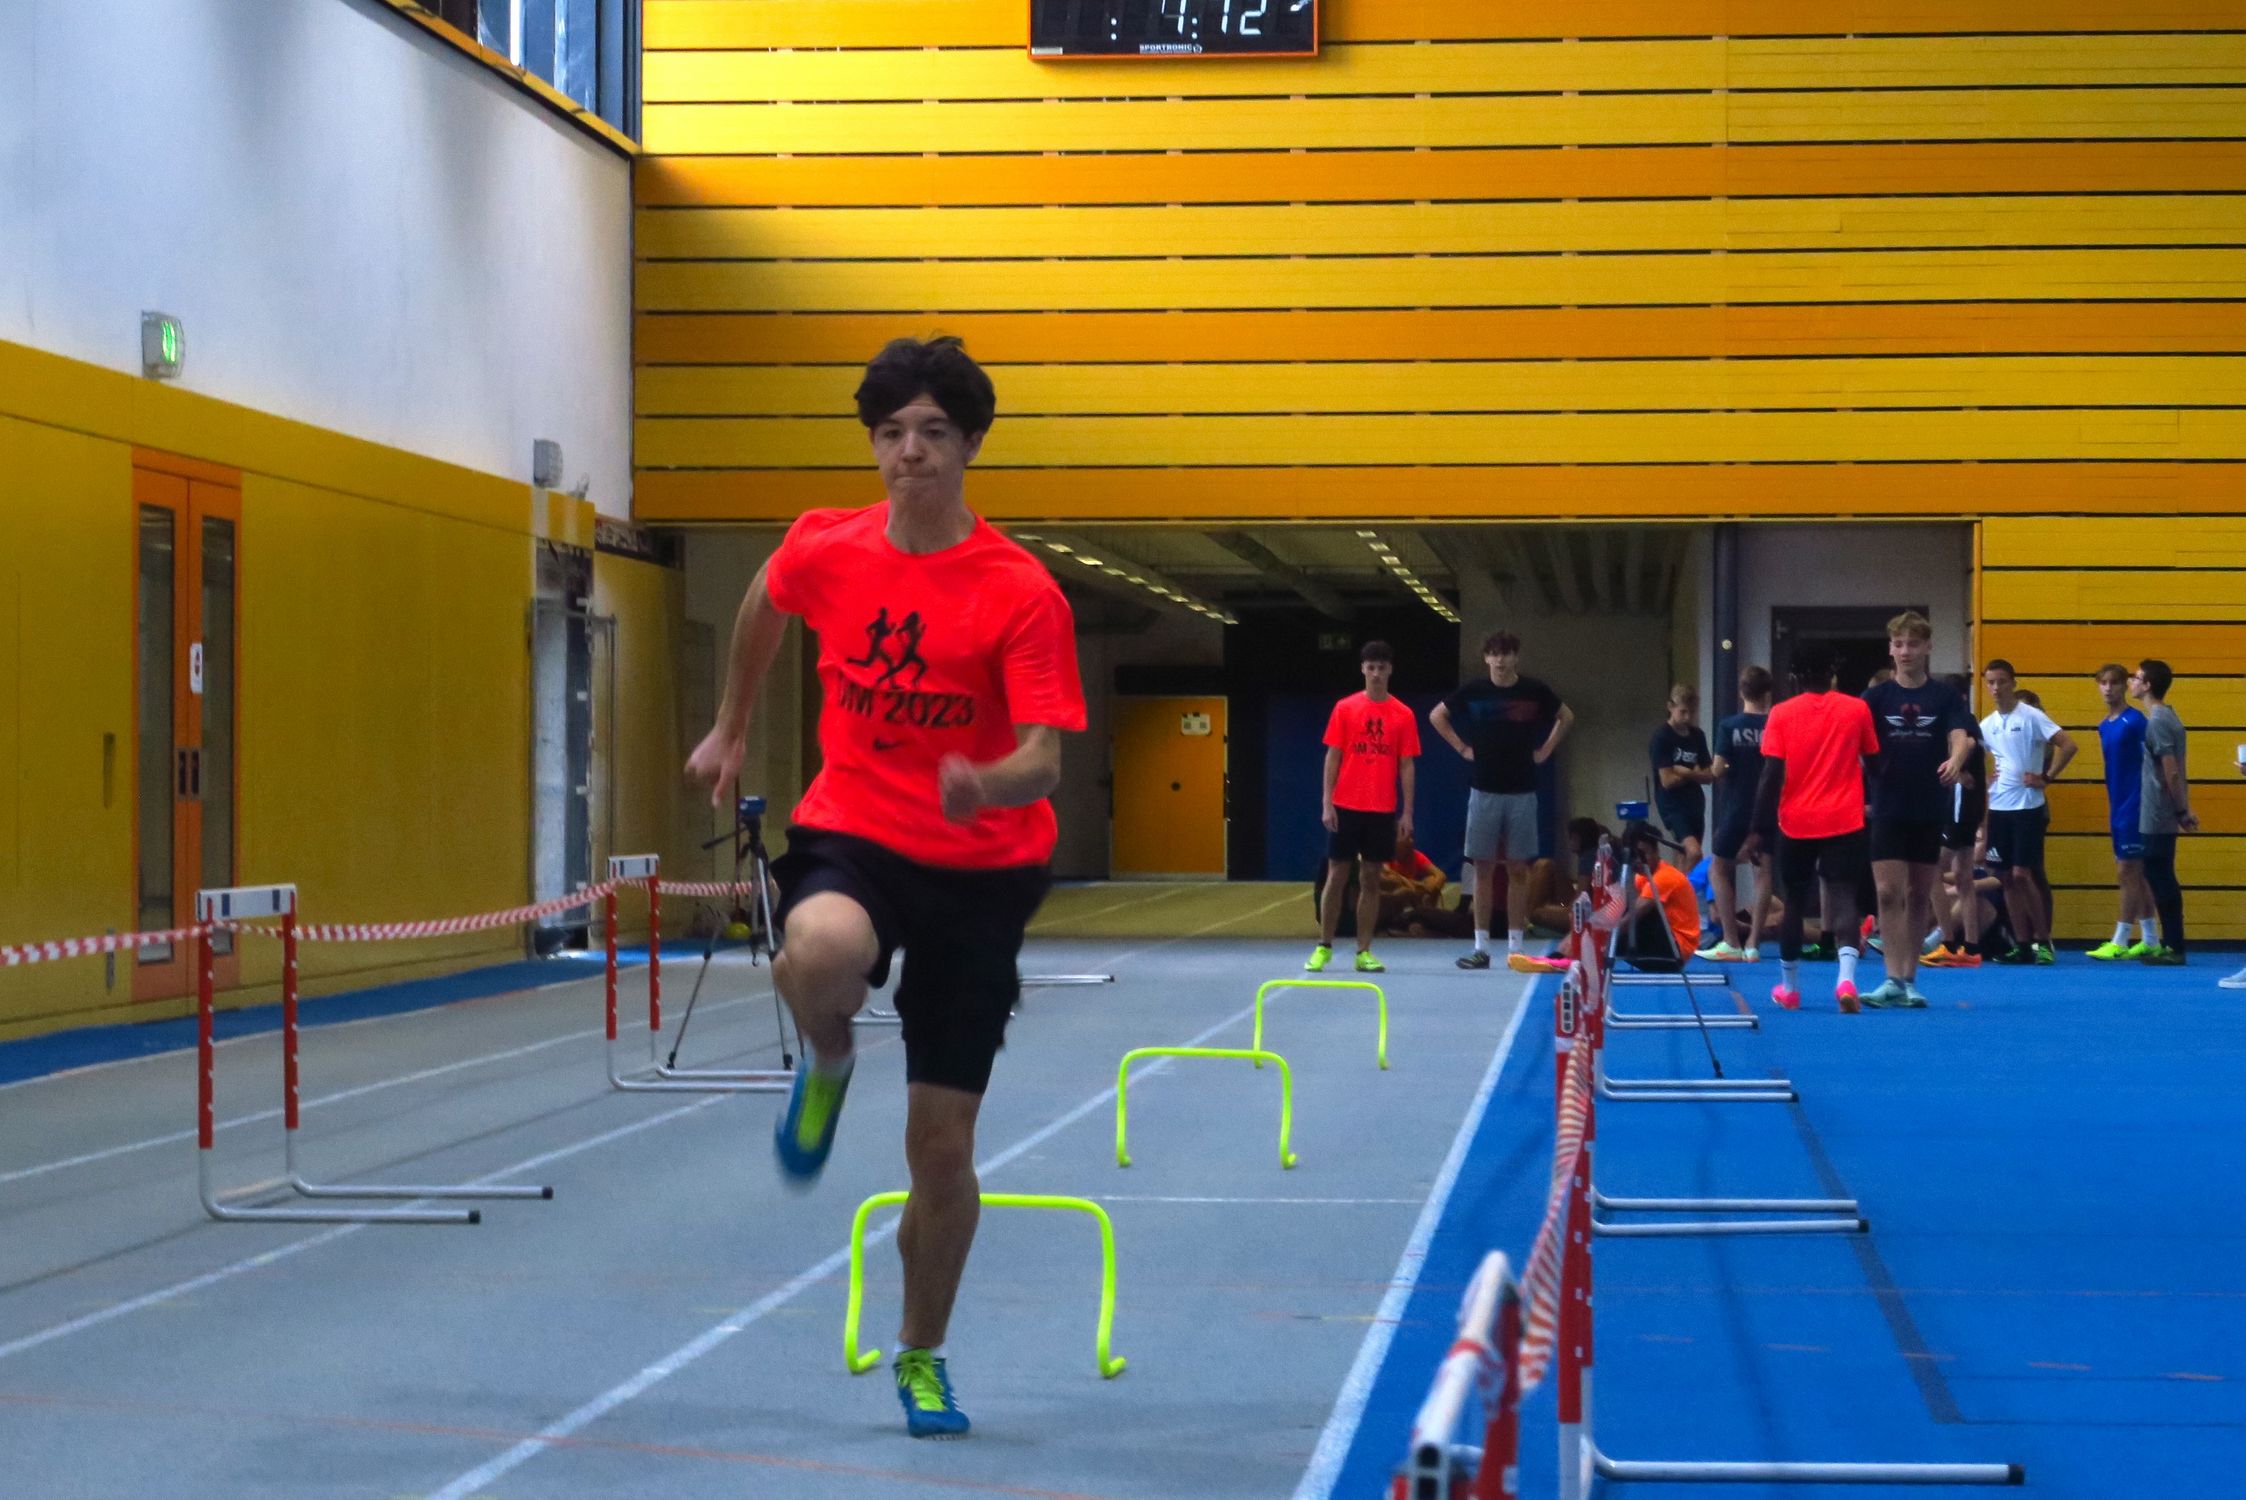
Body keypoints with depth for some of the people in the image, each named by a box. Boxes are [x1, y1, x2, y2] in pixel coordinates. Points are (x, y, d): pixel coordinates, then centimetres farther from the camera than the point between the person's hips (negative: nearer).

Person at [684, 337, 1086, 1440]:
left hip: (980, 868, -1)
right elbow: (764, 606, 21)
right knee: (822, 953, -39)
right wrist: (729, 732, 27)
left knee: (943, 1145, 4)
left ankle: (921, 1357, 29)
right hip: (850, 836, 1)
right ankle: (826, 1064, -1)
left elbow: (1044, 761, -19)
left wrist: (990, 785, -41)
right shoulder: (823, 549, -4)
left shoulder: (1023, 593, -13)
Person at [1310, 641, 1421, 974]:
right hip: (1345, 807, -1)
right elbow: (1332, 757, 2)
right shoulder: (1344, 708, 2)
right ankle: (1323, 948, 10)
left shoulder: (1403, 715, 4)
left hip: (1383, 810, 1)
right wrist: (1327, 803, -5)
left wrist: (1407, 812, -1)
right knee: (1336, 876, 2)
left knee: (1371, 880, 4)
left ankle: (1364, 953, 8)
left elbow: (1407, 766, 4)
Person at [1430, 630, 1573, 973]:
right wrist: (1461, 747, 5)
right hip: (1484, 790, 0)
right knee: (1484, 869, 1)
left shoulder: (1534, 691, 0)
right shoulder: (1473, 691, -1)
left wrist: (1546, 749, 7)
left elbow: (1566, 717, 16)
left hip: (1522, 792, 0)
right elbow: (1437, 716, 14)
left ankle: (1515, 947, 5)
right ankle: (1481, 947, 4)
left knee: (1518, 870, 2)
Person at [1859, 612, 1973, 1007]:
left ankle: (1909, 979, 14)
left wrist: (1955, 760, -35)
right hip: (1888, 809, -1)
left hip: (1929, 811, 1)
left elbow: (1960, 737, -12)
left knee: (1919, 896, 7)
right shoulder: (1877, 696, 3)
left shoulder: (1944, 697, 3)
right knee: (1888, 893, -9)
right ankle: (1893, 980, -11)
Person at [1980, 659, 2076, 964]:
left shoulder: (2031, 716, -7)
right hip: (1999, 808, 6)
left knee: (2022, 874, -11)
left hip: (2028, 806, -6)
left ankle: (2043, 940, -2)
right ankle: (2024, 945, 9)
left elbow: (2068, 746, -13)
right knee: (2008, 878, 5)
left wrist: (2046, 778, -11)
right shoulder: (1987, 725, 10)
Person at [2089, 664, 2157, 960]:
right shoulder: (2104, 726, 12)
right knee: (2136, 875, 11)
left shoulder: (2135, 721, -11)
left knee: (2127, 872, -7)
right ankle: (2149, 940, 17)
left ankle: (2119, 942, -6)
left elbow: (2150, 765, -13)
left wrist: (2143, 805, -16)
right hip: (2118, 810, 8)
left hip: (2134, 809, -8)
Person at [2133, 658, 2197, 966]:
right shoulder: (2168, 717, 14)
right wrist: (2184, 809, 15)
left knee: (2161, 880, -5)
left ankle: (2173, 947, -2)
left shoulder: (2157, 722, -16)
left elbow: (2171, 772, -19)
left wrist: (2181, 811, -13)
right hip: (2162, 816, 9)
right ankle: (2171, 944, 16)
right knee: (2163, 880, 12)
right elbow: (2176, 772, 16)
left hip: (2155, 817, -9)